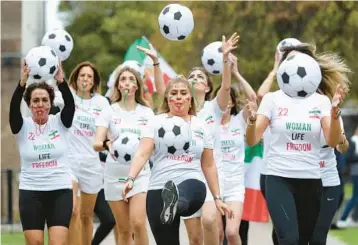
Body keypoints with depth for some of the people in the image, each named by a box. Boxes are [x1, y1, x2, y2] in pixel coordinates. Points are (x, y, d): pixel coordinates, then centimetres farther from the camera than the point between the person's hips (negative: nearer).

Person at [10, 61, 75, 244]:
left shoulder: (60, 123, 1)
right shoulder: (23, 126, -1)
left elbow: (70, 104, -17)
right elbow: (14, 107, -20)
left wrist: (61, 81, -36)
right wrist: (22, 83, -37)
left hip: (61, 191, 0)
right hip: (31, 193, 0)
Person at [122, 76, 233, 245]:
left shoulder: (201, 126, 15)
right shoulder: (156, 122, 7)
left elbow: (208, 165, 20)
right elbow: (142, 154, -6)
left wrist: (217, 198, 19)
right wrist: (131, 179, -23)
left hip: (192, 185, 0)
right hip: (159, 190, 0)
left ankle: (176, 205, -74)